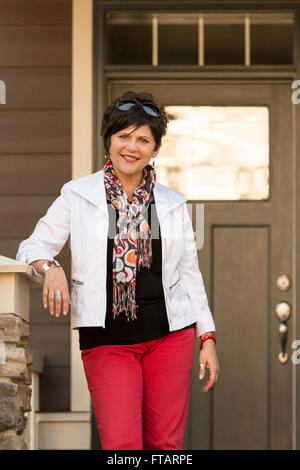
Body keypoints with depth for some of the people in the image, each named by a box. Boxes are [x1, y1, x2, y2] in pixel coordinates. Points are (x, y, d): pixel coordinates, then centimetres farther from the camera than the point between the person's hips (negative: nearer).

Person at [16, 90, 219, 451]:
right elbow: (33, 247, 5)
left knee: (166, 445, 2)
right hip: (107, 339, -2)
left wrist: (208, 339, 7)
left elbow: (190, 275, 12)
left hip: (170, 335, 2)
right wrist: (51, 268, -18)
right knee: (121, 446, -13)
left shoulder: (173, 204, 10)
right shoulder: (78, 195, 4)